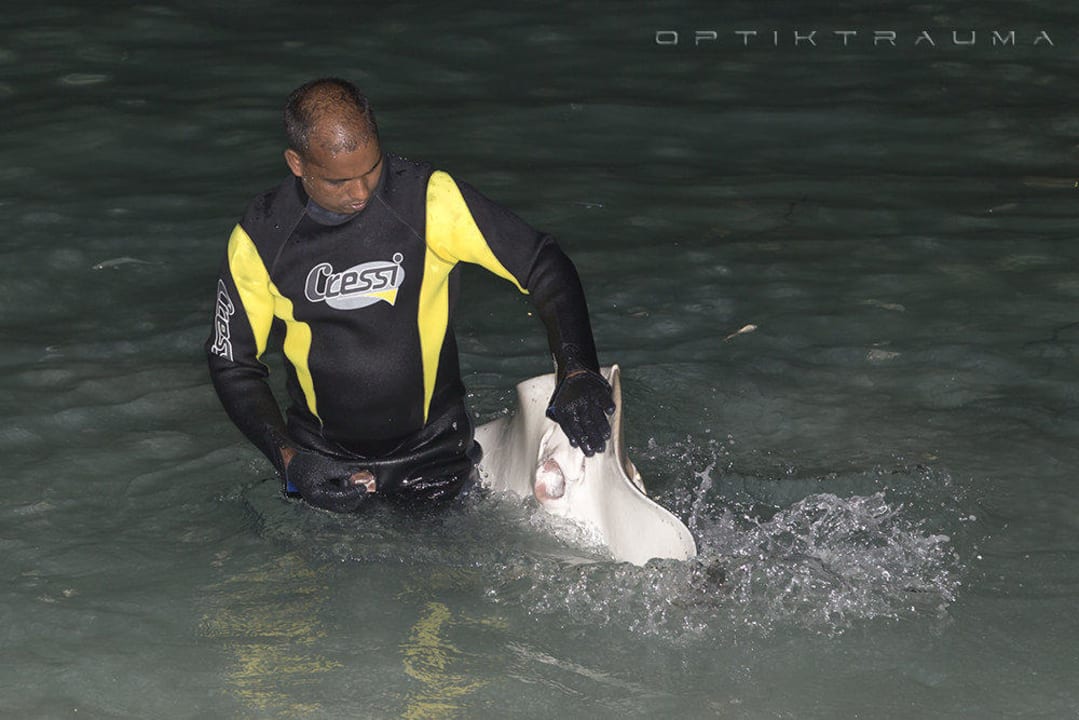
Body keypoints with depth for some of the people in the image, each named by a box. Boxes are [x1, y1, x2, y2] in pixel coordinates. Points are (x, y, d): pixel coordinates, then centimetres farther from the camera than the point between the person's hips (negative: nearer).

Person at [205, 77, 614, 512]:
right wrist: (288, 459, -14)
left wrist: (578, 374, -26)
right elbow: (232, 363, -1)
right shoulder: (258, 240, -12)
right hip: (321, 458, 1)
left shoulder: (431, 199, -16)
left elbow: (543, 265, -12)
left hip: (432, 455, -1)